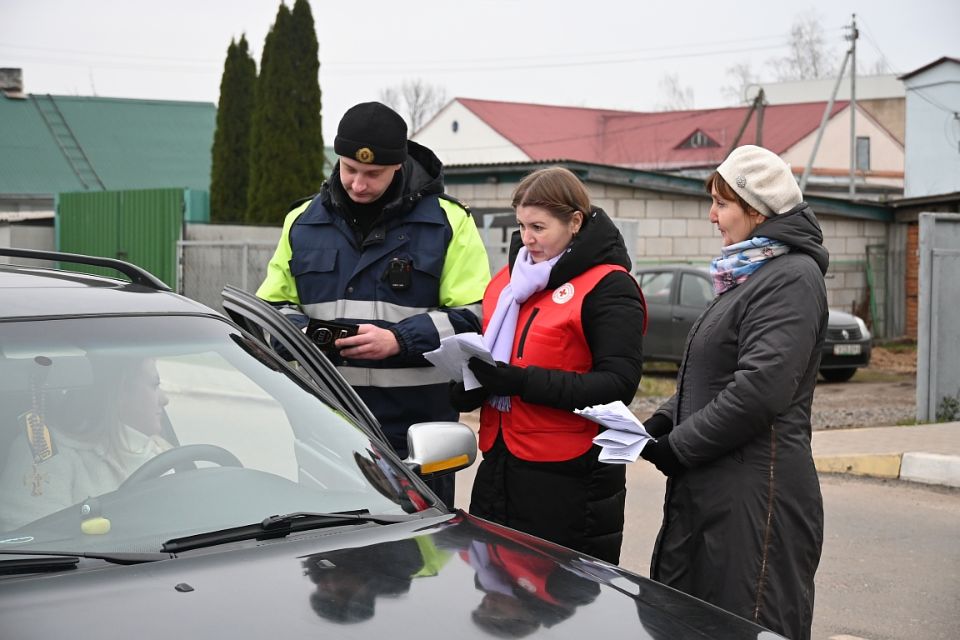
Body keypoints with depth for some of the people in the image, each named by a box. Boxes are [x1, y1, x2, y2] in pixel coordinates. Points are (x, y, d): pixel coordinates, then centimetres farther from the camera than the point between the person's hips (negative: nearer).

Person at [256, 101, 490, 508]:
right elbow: (274, 305, 18)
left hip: (416, 423, -3)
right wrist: (301, 335, -6)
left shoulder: (447, 222, 1)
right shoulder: (303, 222, 12)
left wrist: (399, 340, -17)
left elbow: (473, 315, -4)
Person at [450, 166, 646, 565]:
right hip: (499, 464, 7)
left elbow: (620, 383, -16)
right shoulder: (509, 279, 16)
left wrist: (523, 382, -23)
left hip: (568, 477, -7)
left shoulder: (608, 288, -7)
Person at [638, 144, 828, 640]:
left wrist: (677, 447, -14)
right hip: (710, 488, 10)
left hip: (755, 496, -10)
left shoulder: (791, 278, -13)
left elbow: (761, 389, -23)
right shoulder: (748, 274, 17)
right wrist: (663, 420, 7)